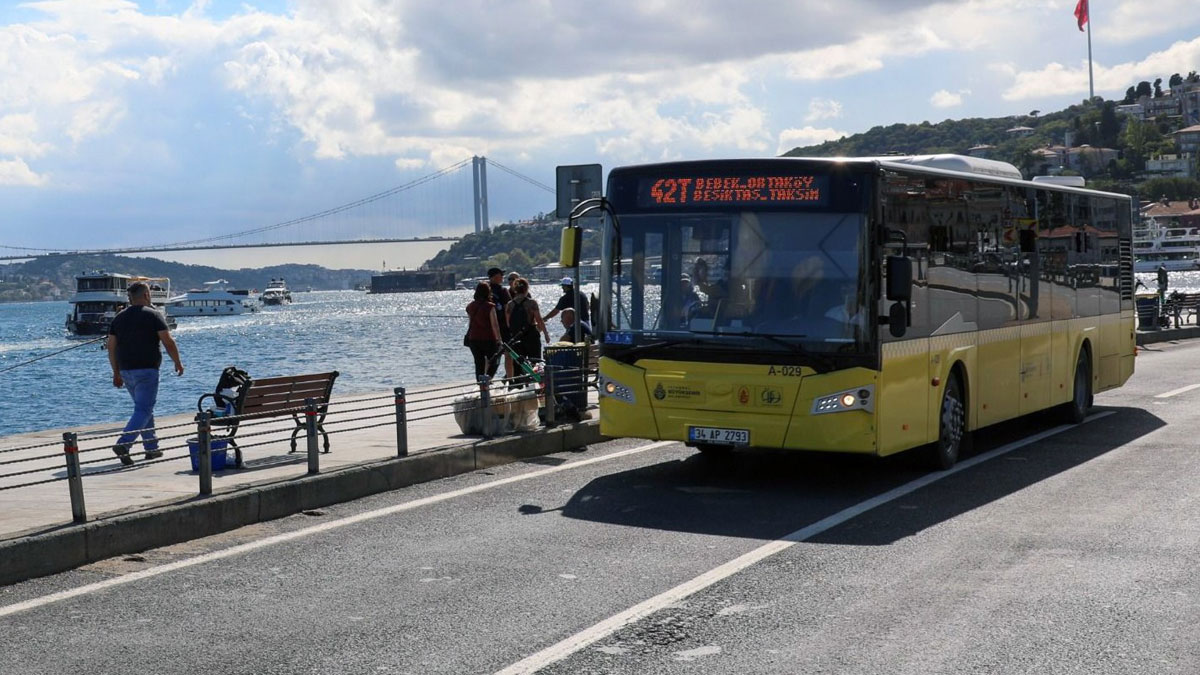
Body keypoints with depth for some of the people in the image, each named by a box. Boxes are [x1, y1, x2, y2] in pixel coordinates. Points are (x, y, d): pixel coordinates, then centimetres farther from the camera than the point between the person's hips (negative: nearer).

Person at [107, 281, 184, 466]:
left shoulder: (119, 318, 10)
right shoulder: (153, 315, -6)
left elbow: (111, 348, 10)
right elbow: (168, 342, -10)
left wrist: (116, 373, 17)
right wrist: (178, 362, 3)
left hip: (126, 371, 6)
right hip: (146, 370, -6)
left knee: (144, 408, 18)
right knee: (143, 410, -7)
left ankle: (152, 448, 21)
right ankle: (123, 444, -23)